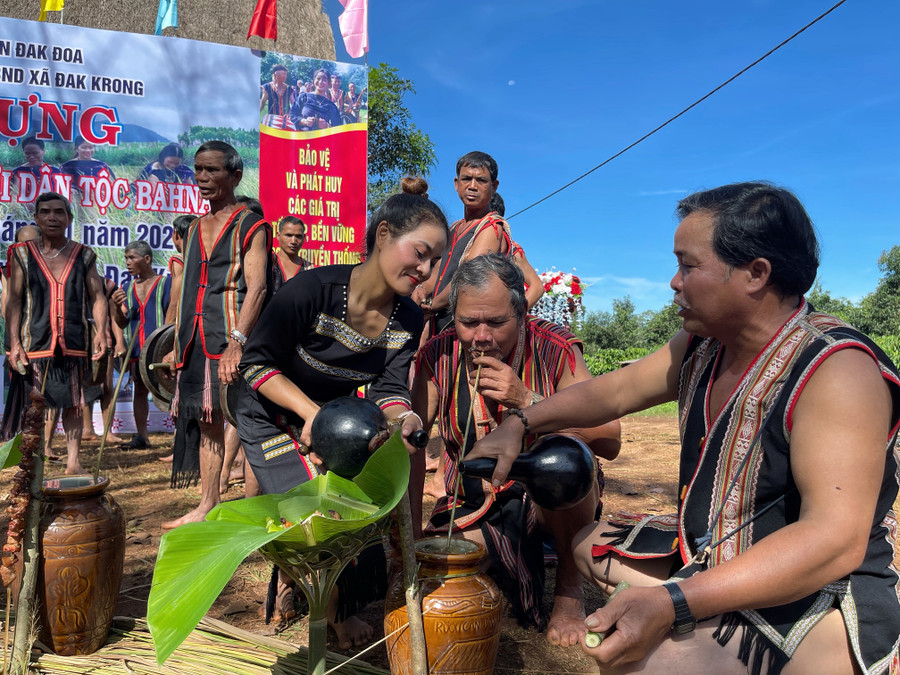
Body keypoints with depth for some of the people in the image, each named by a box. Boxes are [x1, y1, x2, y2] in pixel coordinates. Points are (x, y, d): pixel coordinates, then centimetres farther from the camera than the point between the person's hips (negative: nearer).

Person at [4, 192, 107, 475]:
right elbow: (14, 300, 4)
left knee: (74, 404, 6)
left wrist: (100, 331, -8)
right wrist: (14, 342, -4)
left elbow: (97, 297, 6)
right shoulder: (22, 254, 6)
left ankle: (73, 460, 15)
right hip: (36, 342, -1)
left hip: (74, 342, 1)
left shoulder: (84, 255, 8)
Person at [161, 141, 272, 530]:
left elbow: (257, 287, -14)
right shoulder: (196, 228, 19)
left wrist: (236, 343, -24)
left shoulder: (250, 226, -3)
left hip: (232, 336, -7)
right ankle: (208, 506, 20)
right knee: (207, 423, 11)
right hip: (197, 340, 7)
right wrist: (178, 343, 18)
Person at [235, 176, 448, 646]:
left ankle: (342, 605, 21)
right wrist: (310, 411, -34)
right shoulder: (314, 289, -30)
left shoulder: (408, 320, -13)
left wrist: (403, 417, -38)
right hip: (272, 417, -5)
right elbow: (257, 363, -24)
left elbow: (389, 387, -15)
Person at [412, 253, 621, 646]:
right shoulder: (439, 356, -9)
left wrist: (528, 401, -32)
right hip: (471, 508, 3)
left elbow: (609, 442, -22)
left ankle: (569, 588, -9)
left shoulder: (554, 349, -16)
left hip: (552, 500, -2)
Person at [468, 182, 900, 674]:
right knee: (589, 543, 20)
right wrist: (520, 425, 5)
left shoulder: (837, 371, -26)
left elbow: (835, 541, -33)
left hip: (818, 604, -8)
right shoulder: (700, 348, 1)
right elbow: (614, 392, 13)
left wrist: (673, 604, -39)